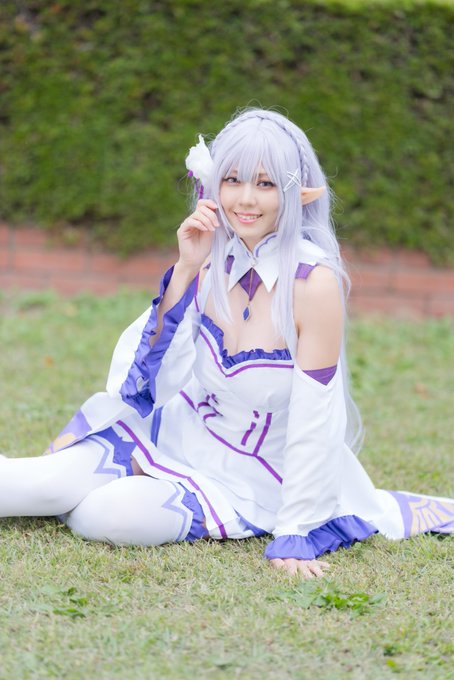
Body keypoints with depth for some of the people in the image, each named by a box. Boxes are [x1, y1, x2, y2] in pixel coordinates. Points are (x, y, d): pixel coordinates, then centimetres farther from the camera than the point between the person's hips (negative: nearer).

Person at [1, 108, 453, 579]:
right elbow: (158, 375, -9)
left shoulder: (313, 283, -21)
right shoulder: (213, 258, -6)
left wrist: (295, 536, -18)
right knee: (54, 481, -20)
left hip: (242, 483, -4)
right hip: (172, 437, 4)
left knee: (112, 515, -26)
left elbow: (313, 422, -19)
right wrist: (185, 271, -17)